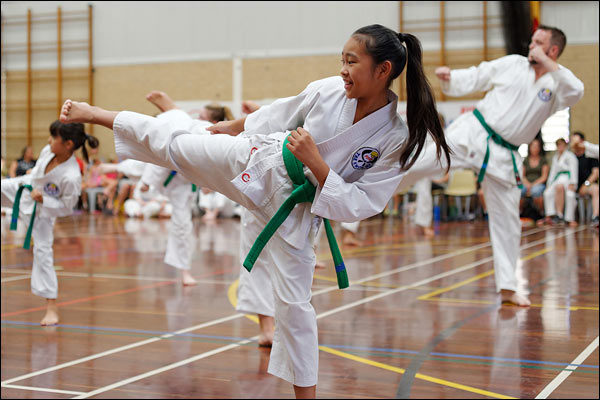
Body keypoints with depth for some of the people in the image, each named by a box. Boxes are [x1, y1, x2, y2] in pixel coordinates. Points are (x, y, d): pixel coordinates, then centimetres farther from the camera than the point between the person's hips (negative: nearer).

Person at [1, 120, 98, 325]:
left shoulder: (71, 177, -36)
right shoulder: (48, 151, -18)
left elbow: (66, 207, -24)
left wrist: (43, 200, -33)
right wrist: (25, 179, 8)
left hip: (41, 211, -6)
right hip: (23, 189, 6)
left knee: (43, 253, -4)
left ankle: (51, 307, 6)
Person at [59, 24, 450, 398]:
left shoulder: (397, 139, -21)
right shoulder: (330, 90, -13)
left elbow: (360, 204, -19)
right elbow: (282, 112, 7)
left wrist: (314, 161, -28)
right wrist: (235, 125, 20)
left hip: (296, 212, -2)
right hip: (259, 161, 3)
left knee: (294, 302, 2)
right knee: (169, 143, 7)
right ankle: (92, 113, 30)